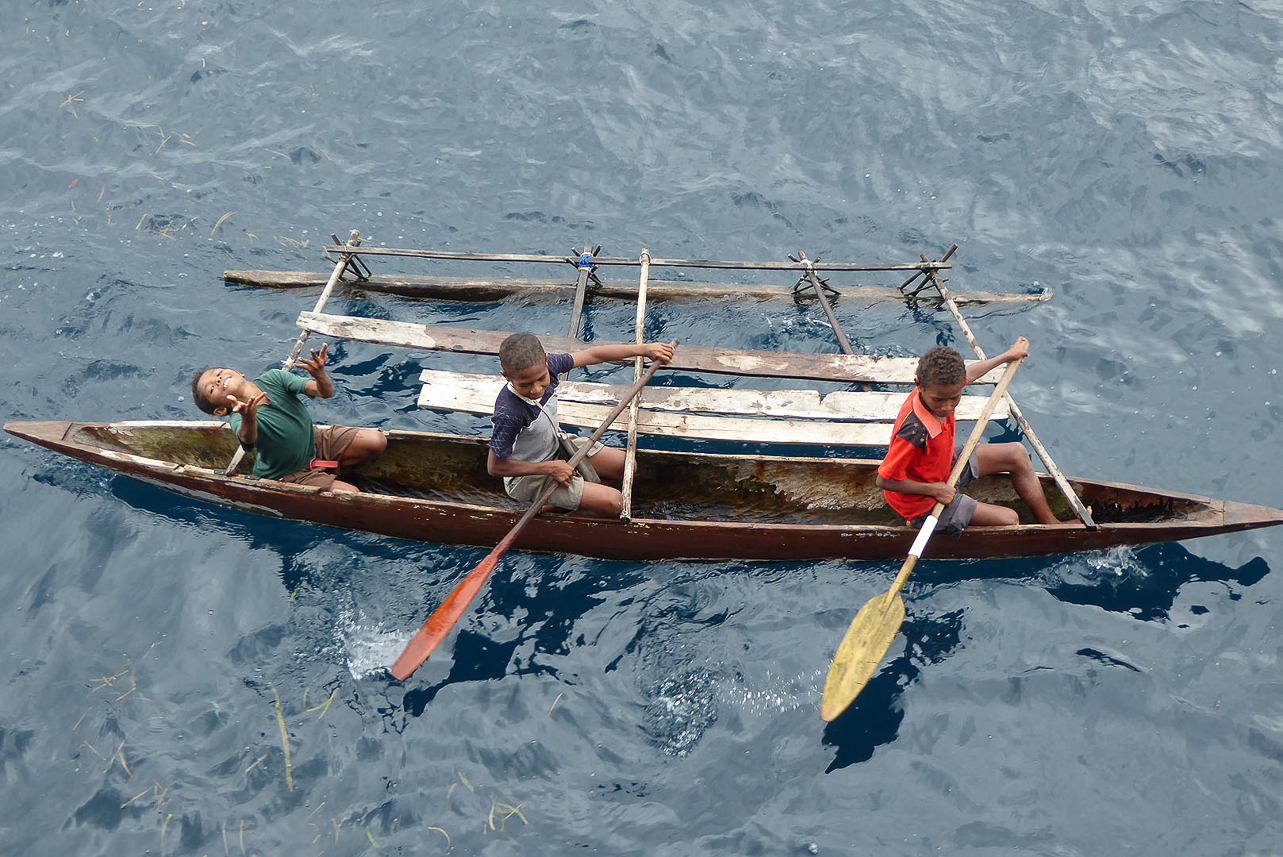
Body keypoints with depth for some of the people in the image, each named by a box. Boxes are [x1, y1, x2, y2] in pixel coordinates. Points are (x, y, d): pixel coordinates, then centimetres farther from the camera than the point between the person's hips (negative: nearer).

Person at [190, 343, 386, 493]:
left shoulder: (272, 378, -14)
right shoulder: (239, 419, -26)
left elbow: (325, 392, -22)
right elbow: (247, 438, -52)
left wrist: (320, 375, -45)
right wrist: (248, 420, -75)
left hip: (315, 442, 5)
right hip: (291, 475, -5)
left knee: (377, 441, -10)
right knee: (351, 494, -23)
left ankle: (328, 471, 10)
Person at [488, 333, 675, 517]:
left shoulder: (547, 366, -21)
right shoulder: (508, 414, -38)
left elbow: (592, 355, -7)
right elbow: (495, 466, -27)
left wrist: (644, 349, -8)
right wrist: (550, 468, -24)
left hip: (556, 445, 7)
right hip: (528, 477, -7)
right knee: (614, 503, -14)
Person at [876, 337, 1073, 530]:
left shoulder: (940, 387, -16)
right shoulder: (915, 430, -41)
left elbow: (967, 374, 11)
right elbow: (885, 480, -34)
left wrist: (1007, 356, 24)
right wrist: (934, 490, -26)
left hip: (944, 465, 9)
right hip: (922, 503, -9)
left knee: (1017, 454, 11)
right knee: (1009, 520, -8)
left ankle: (1050, 523, 27)